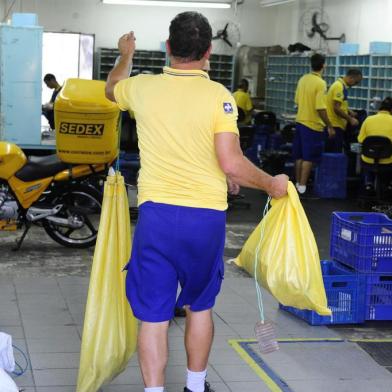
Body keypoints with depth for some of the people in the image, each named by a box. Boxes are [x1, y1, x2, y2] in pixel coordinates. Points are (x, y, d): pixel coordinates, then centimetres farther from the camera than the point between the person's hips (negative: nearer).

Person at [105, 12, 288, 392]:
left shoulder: (142, 88, 0)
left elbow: (111, 88, 25)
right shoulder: (218, 96, -8)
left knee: (153, 314, 4)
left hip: (157, 213, 0)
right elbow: (231, 163, -15)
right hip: (206, 217, 0)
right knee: (200, 306, 19)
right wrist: (271, 184, 2)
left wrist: (125, 55, 44)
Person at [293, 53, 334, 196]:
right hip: (313, 125, -7)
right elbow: (320, 108, -23)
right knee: (309, 157, -1)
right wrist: (330, 126, -15)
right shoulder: (320, 83, -19)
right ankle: (302, 187, 0)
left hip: (300, 122, 7)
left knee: (299, 156, 14)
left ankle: (298, 183, 20)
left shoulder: (303, 79, 4)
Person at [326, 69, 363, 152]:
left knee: (331, 154, 13)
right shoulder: (339, 87, -17)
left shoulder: (342, 85, 14)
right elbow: (336, 109, -22)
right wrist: (350, 119, -15)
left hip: (337, 124, 10)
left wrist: (349, 111, 12)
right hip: (335, 126, -10)